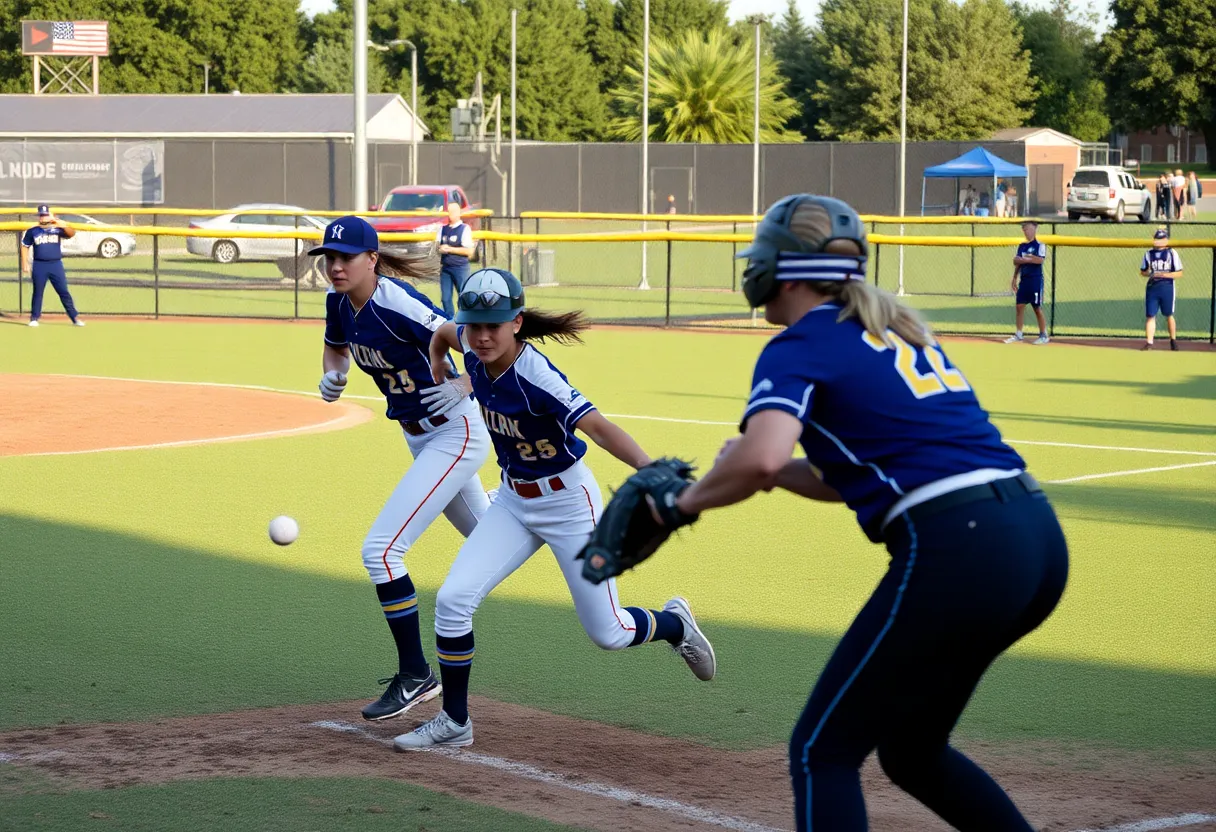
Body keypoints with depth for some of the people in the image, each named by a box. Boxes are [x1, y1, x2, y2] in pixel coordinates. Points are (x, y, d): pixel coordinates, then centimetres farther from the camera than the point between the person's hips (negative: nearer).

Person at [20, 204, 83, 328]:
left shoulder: (57, 229, 4)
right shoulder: (32, 231, 6)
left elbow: (71, 234, -12)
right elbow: (25, 246, 11)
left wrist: (64, 226, -32)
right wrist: (25, 263, 3)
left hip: (56, 265, 0)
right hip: (39, 265, 0)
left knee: (64, 292, 0)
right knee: (38, 292, 4)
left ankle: (75, 318, 2)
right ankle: (34, 318, 13)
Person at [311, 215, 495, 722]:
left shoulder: (397, 306, -27)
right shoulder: (340, 302, -3)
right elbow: (336, 347, 18)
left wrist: (464, 386, -36)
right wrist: (332, 375, -1)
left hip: (455, 435, -9)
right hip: (419, 437, 9)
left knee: (381, 549, -18)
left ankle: (416, 676, -8)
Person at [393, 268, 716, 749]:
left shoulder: (537, 377, -31)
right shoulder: (476, 353, -11)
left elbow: (597, 426, -44)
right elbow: (443, 334, 13)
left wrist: (648, 468, -58)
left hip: (568, 501, -6)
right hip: (513, 501, 6)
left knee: (607, 633, 2)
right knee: (453, 598, -9)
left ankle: (674, 625, 36)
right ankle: (454, 723, 5)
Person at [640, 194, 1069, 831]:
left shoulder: (798, 346, -1)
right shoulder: (894, 331, 24)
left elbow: (759, 458, -20)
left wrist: (685, 504, -3)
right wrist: (779, 474, 27)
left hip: (957, 553, -8)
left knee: (822, 751, 3)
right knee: (910, 750, 25)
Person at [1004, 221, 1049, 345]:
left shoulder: (1039, 245, -6)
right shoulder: (1022, 246, 14)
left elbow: (1039, 260, -21)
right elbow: (1017, 263, 19)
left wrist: (1024, 259, -18)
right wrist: (1014, 279, 12)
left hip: (1035, 280, -7)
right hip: (1023, 279, 7)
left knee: (1037, 308, -4)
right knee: (1019, 306, 4)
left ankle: (1044, 335, 4)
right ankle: (1018, 335, 10)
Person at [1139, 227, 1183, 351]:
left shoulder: (1172, 253, -3)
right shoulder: (1149, 253, 8)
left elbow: (1179, 273, -5)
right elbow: (1143, 271, 14)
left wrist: (1164, 274, -19)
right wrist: (1149, 273, -9)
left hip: (1167, 287, -3)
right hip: (1152, 287, 3)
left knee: (1169, 315, 8)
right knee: (1150, 316, -3)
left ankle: (1173, 340, 25)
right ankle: (1149, 342, -3)